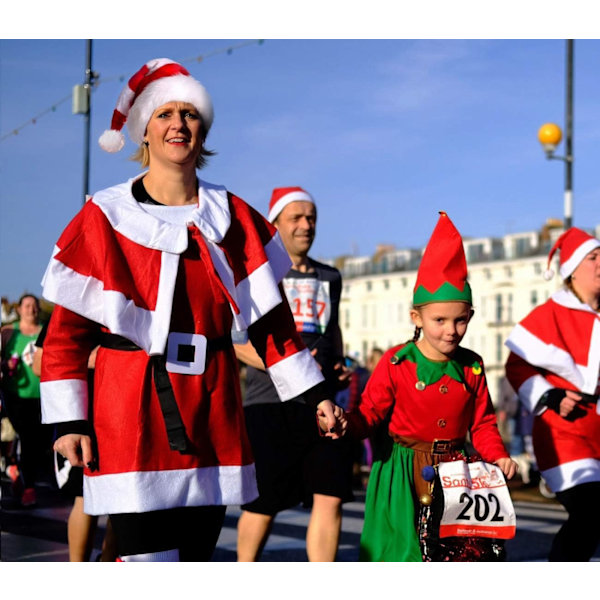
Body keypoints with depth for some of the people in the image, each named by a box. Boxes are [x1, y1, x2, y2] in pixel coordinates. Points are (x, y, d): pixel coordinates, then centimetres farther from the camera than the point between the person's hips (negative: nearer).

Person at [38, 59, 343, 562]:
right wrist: (68, 422, -7)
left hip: (212, 408, 4)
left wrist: (314, 395, 10)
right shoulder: (107, 217, 1)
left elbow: (270, 318, 13)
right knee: (148, 556, -10)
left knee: (197, 551, 6)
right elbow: (67, 329, 0)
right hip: (131, 409, -3)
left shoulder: (232, 218, 10)